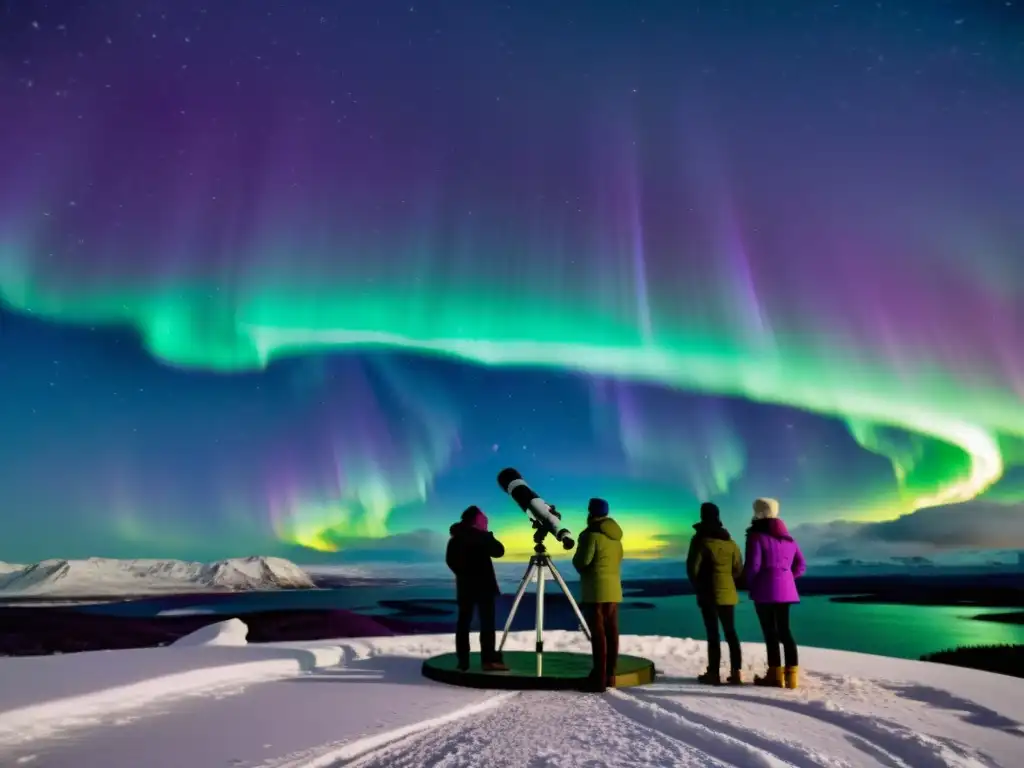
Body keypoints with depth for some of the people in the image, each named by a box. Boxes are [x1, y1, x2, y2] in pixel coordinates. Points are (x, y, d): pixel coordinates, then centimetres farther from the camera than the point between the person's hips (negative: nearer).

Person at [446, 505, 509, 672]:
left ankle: (463, 661, 4)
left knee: (464, 621, 6)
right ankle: (489, 660, -11)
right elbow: (499, 551, -5)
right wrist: (489, 535, 6)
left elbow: (450, 560, 11)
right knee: (487, 622, -6)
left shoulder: (456, 538, 9)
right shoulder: (480, 536, -8)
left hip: (465, 585, 6)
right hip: (483, 584, -6)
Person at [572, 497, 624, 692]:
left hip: (596, 591, -8)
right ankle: (610, 677, 14)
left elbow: (581, 562, -13)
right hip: (613, 590, 8)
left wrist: (576, 560, 6)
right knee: (611, 633, 9)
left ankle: (599, 680, -6)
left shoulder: (591, 534, -12)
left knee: (598, 634, -7)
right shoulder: (615, 536, 14)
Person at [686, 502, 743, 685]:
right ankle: (735, 672, 11)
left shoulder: (700, 539, -9)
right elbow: (738, 569, 12)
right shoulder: (730, 541, 9)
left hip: (709, 593, -5)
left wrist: (697, 586, 5)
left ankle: (714, 673, 0)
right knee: (730, 632, 12)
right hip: (727, 593, 5)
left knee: (713, 633, -2)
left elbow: (692, 567, -11)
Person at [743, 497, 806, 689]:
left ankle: (776, 675, 3)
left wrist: (750, 585, 3)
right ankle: (791, 675, 12)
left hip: (765, 590, -7)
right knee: (784, 630, 12)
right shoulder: (788, 538, 13)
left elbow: (753, 566, -14)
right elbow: (801, 565, 16)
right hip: (785, 589, 7)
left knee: (770, 632, 0)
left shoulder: (756, 536, -9)